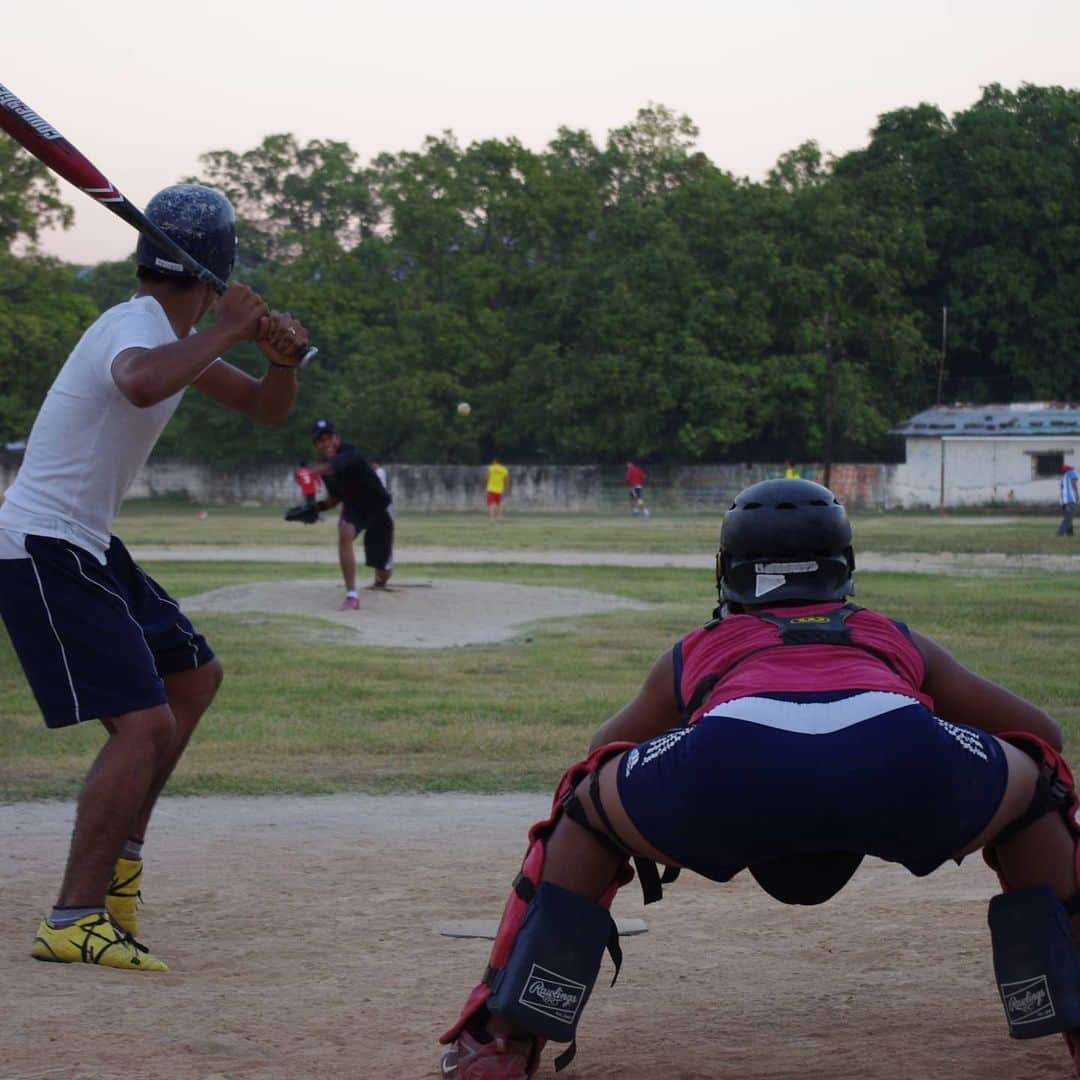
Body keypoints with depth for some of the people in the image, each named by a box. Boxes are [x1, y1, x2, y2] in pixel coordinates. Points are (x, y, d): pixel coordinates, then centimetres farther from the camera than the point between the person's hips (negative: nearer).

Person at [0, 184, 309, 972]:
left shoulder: (172, 335, 12)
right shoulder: (138, 327, -18)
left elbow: (265, 409, 17)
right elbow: (141, 385, -45)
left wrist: (283, 359, -5)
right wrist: (224, 331, -32)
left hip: (86, 550, 11)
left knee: (194, 676, 23)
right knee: (145, 723, -19)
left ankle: (118, 850, 29)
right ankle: (73, 921, -19)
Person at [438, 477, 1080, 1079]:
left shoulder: (698, 650, 40)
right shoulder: (895, 640, 41)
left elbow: (605, 750, 53)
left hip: (731, 757, 0)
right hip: (903, 757, 0)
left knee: (587, 808, 30)